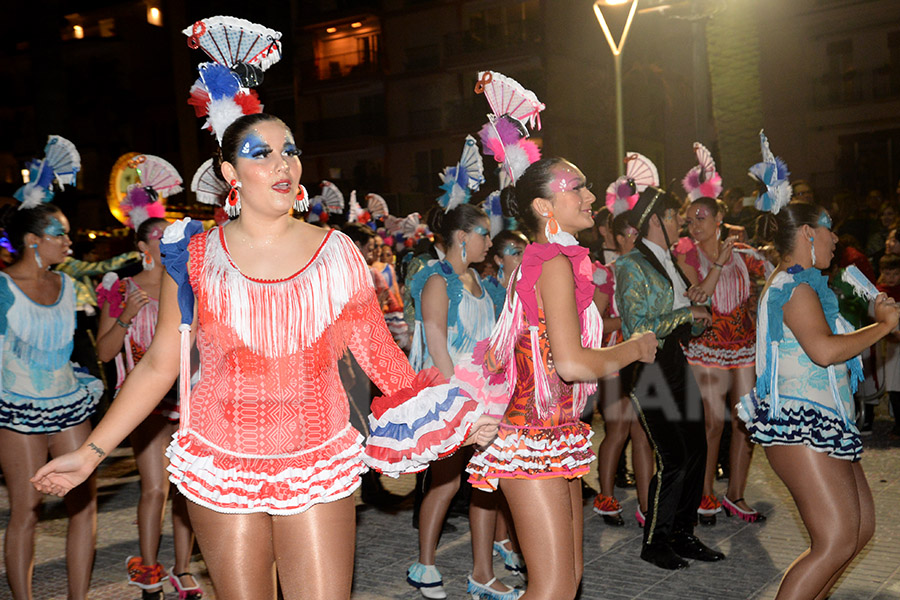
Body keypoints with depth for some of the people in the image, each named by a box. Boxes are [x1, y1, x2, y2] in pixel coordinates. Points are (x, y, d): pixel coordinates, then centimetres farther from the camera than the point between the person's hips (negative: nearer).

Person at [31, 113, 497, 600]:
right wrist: (90, 452, 0)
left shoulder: (336, 252, 1)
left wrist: (444, 415, -5)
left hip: (319, 467, 1)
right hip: (221, 468, 0)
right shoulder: (196, 257, -1)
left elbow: (378, 351, 4)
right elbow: (159, 365, 3)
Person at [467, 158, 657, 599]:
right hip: (534, 440, -10)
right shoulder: (555, 262, -15)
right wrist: (634, 348, -9)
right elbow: (572, 364, -24)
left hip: (555, 436, 10)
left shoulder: (540, 260, 15)